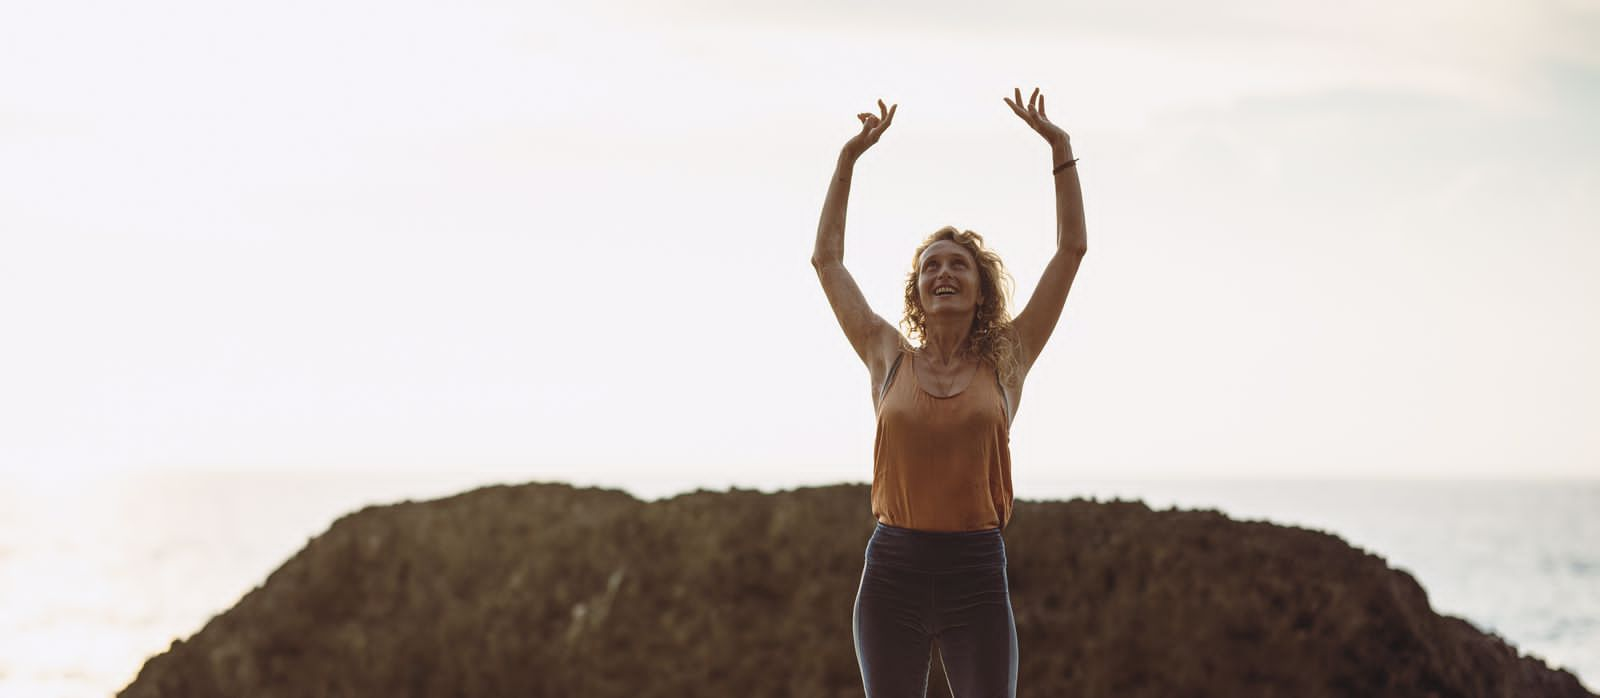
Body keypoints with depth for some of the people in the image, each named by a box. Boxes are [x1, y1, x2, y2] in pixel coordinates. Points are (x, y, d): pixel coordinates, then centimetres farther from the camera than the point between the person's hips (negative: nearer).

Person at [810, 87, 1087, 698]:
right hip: (892, 572, 1)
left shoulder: (1006, 360, 5)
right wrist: (848, 160, 16)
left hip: (976, 577, -1)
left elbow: (1072, 247, 5)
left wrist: (1060, 148, 6)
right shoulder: (890, 359, 7)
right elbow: (827, 259, 15)